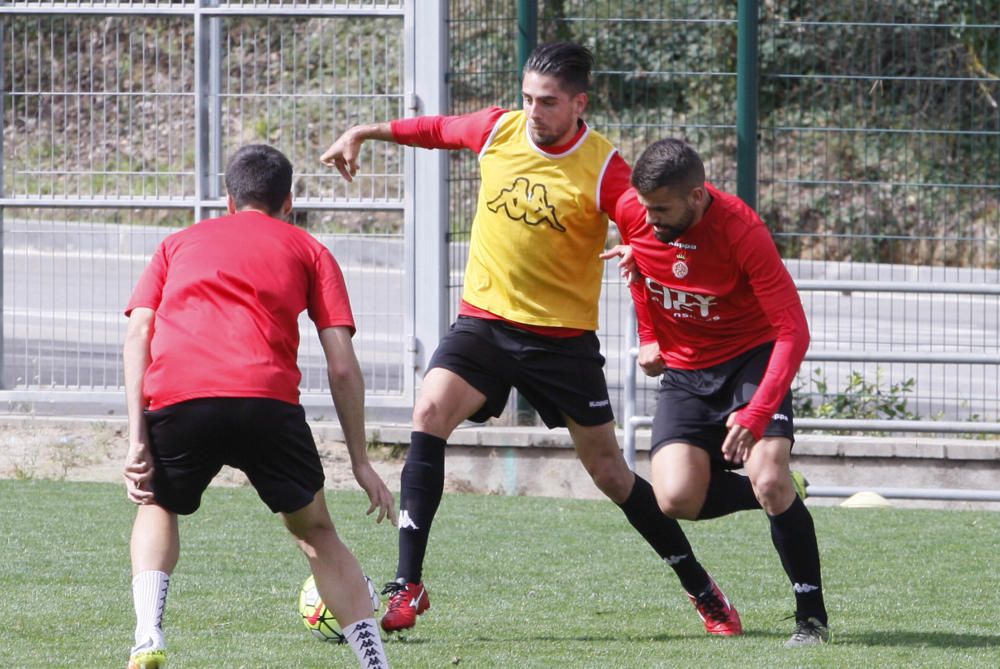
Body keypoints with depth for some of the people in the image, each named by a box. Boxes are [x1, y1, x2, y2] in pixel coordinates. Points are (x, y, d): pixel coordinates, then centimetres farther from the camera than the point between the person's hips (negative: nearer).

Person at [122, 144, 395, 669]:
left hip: (174, 395, 1)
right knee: (315, 531, 19)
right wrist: (360, 463, 20)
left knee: (158, 506, 29)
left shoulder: (178, 244, 31)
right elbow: (342, 366, 15)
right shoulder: (308, 250, 26)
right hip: (266, 399, -1)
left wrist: (137, 441, 7)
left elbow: (137, 333, 14)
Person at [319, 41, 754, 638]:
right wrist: (362, 134, 21)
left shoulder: (603, 166, -13)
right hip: (484, 320, 3)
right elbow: (435, 129, 19)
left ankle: (701, 591, 24)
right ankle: (408, 587, -20)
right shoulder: (497, 129, -2)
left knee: (609, 472, 5)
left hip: (563, 336, -3)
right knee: (429, 415, -22)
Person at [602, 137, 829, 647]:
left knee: (769, 479, -25)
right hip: (683, 370, 4)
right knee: (676, 499, -16)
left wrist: (756, 415, -36)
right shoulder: (632, 212, -13)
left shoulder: (742, 232, -27)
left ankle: (812, 617, -9)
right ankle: (781, 496, 14)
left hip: (753, 357, -4)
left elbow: (793, 332, -27)